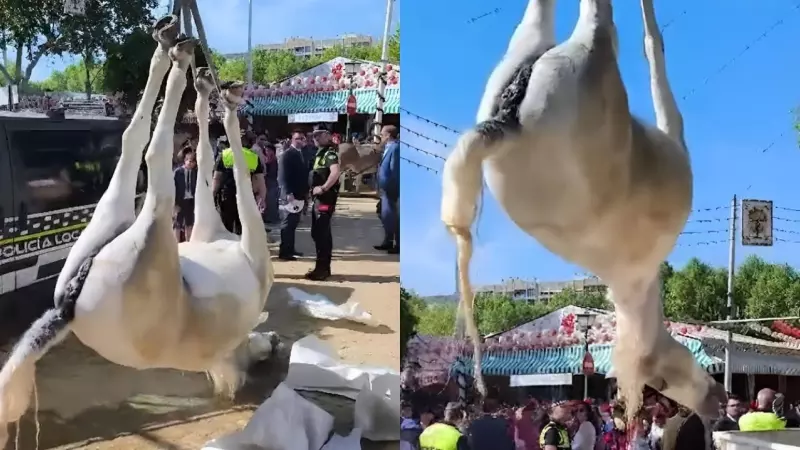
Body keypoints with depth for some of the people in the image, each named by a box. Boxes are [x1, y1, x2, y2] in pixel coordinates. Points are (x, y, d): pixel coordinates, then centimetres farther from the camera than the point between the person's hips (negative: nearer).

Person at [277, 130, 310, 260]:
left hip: (299, 193, 8)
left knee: (293, 221, 13)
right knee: (288, 221, -7)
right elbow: (283, 175, -18)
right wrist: (288, 193, -24)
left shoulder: (301, 153, 14)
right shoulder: (287, 154, -11)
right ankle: (284, 251, -5)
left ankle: (290, 249, 20)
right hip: (291, 194, -8)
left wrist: (306, 191, 11)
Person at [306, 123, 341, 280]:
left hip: (326, 198, -10)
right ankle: (322, 267, 21)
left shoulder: (330, 153, -13)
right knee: (317, 233, 14)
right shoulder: (319, 153, 17)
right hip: (318, 198, 10)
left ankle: (322, 269, -5)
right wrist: (314, 191, 12)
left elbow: (335, 172, -30)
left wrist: (323, 188, -24)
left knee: (322, 234, -8)